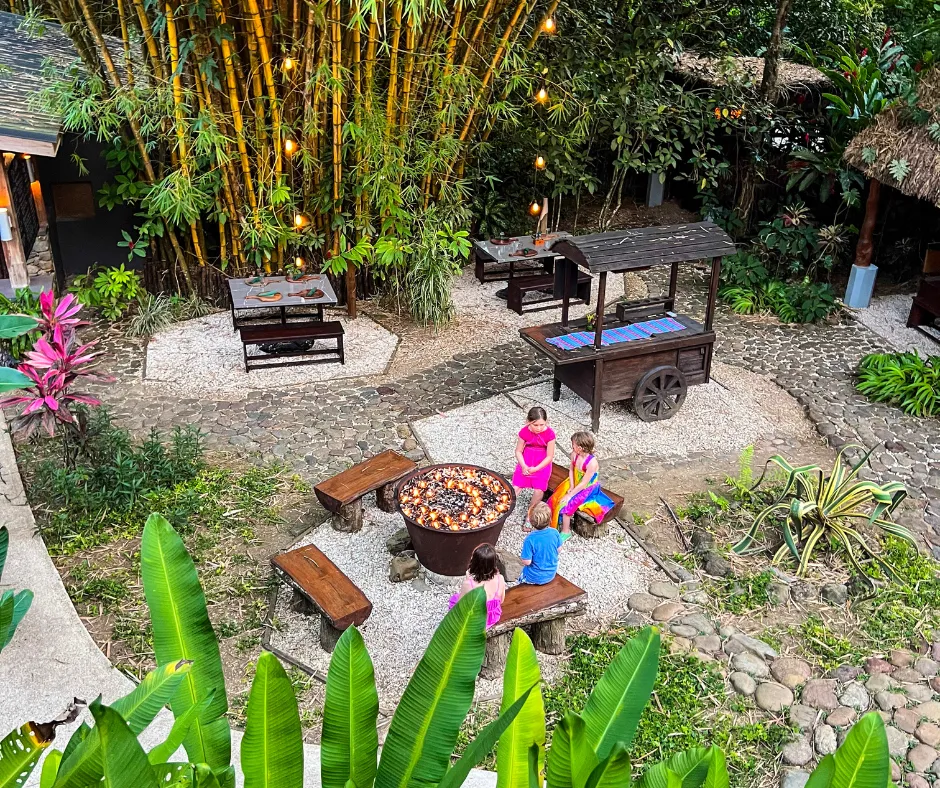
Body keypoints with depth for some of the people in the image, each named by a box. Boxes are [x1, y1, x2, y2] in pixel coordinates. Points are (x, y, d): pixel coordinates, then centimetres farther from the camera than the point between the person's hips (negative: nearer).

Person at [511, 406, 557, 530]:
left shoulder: (549, 433, -17)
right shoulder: (524, 432, -12)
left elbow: (549, 456, -12)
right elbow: (518, 451, -3)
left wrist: (535, 469, -18)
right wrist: (523, 466, -18)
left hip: (542, 465, -1)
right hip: (525, 463, 1)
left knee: (539, 490, -13)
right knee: (515, 486, -11)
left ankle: (529, 517, 6)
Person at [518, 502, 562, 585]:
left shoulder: (530, 539, -30)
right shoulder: (555, 533, -18)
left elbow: (527, 562, -24)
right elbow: (559, 549, 0)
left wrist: (521, 558, -3)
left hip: (534, 578, -4)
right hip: (551, 575, 4)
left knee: (521, 579, 28)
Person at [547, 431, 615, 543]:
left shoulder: (592, 463, -32)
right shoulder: (574, 455, -12)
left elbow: (583, 483, -26)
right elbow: (571, 470, 2)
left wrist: (570, 495, -23)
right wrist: (571, 487, -9)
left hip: (587, 489, -7)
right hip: (575, 484, 7)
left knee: (567, 503, -22)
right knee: (556, 498, -8)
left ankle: (566, 532, -6)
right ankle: (554, 522, 11)